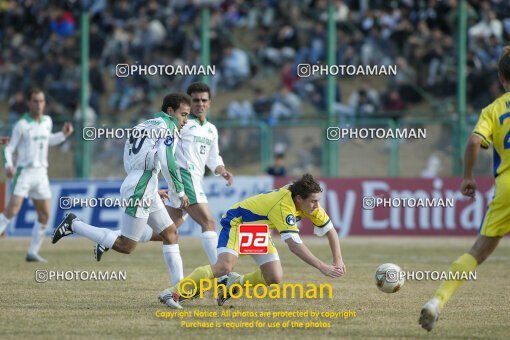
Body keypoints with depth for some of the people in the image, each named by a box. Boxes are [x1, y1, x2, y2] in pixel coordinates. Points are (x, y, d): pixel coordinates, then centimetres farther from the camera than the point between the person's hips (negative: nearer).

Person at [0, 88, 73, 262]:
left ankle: (33, 253, 14)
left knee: (44, 215, 4)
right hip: (24, 171, -6)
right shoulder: (21, 125, -7)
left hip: (41, 174, 6)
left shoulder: (47, 121, 10)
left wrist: (63, 135, 11)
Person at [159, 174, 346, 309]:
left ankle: (235, 283, 17)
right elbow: (294, 245, -45)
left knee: (274, 278, -8)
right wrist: (322, 267, -45)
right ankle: (173, 292, -25)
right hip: (237, 221, -8)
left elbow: (330, 231, -2)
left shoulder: (310, 202, -14)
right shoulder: (284, 206, -38)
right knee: (225, 266, -31)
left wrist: (338, 261, -15)